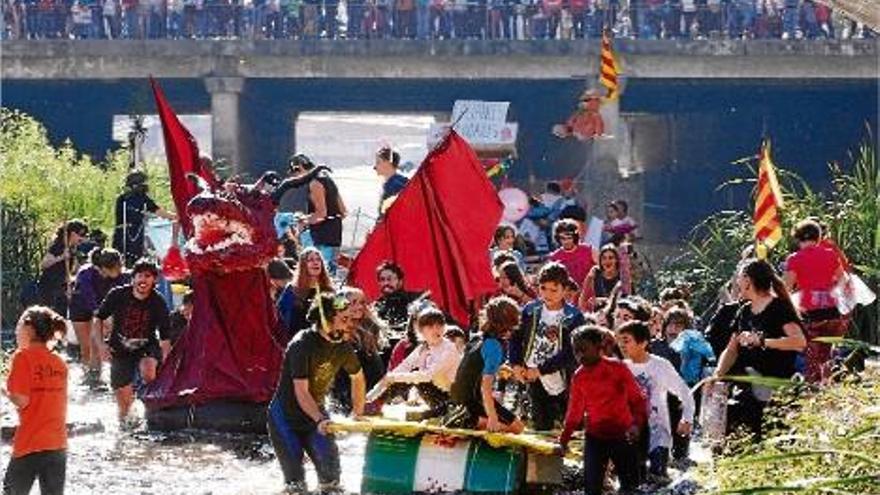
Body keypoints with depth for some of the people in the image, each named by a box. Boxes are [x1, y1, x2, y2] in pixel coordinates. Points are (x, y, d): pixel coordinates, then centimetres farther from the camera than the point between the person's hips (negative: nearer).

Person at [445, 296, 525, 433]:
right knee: (517, 427, -6)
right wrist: (492, 417, -27)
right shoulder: (494, 345, -19)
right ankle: (474, 422, -12)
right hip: (474, 400, -9)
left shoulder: (479, 339, 6)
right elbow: (486, 385, -25)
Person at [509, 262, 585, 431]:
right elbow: (516, 338, 8)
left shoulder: (573, 317, -12)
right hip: (537, 385, 4)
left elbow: (569, 354, -17)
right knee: (540, 428, 13)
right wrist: (516, 364, -8)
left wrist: (540, 370, -20)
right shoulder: (531, 310, 1)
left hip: (563, 385, -4)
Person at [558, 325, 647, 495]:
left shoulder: (617, 368, -8)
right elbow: (575, 412, 10)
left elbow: (637, 399, -7)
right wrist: (564, 439, 3)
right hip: (595, 437, 3)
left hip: (622, 436, -3)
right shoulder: (578, 377, 3)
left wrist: (636, 424, -23)